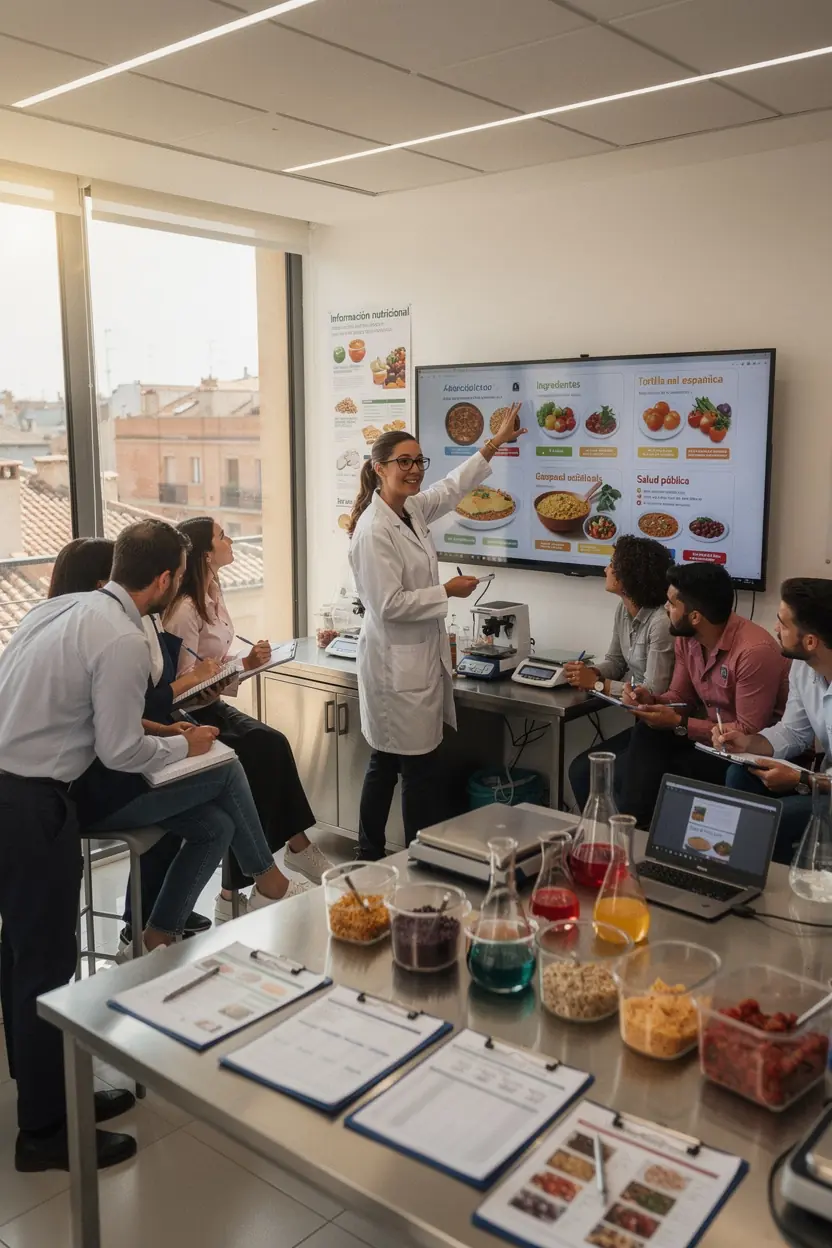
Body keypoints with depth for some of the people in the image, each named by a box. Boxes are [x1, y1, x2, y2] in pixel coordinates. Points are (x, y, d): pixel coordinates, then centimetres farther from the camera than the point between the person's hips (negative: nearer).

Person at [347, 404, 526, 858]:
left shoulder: (412, 511, 7)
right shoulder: (374, 530, -19)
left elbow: (452, 487, 24)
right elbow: (390, 605, -22)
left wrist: (497, 441, 28)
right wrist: (448, 591, -14)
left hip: (418, 657, 9)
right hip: (396, 662, -9)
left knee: (385, 764, 17)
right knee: (421, 771, -2)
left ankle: (370, 858, 29)